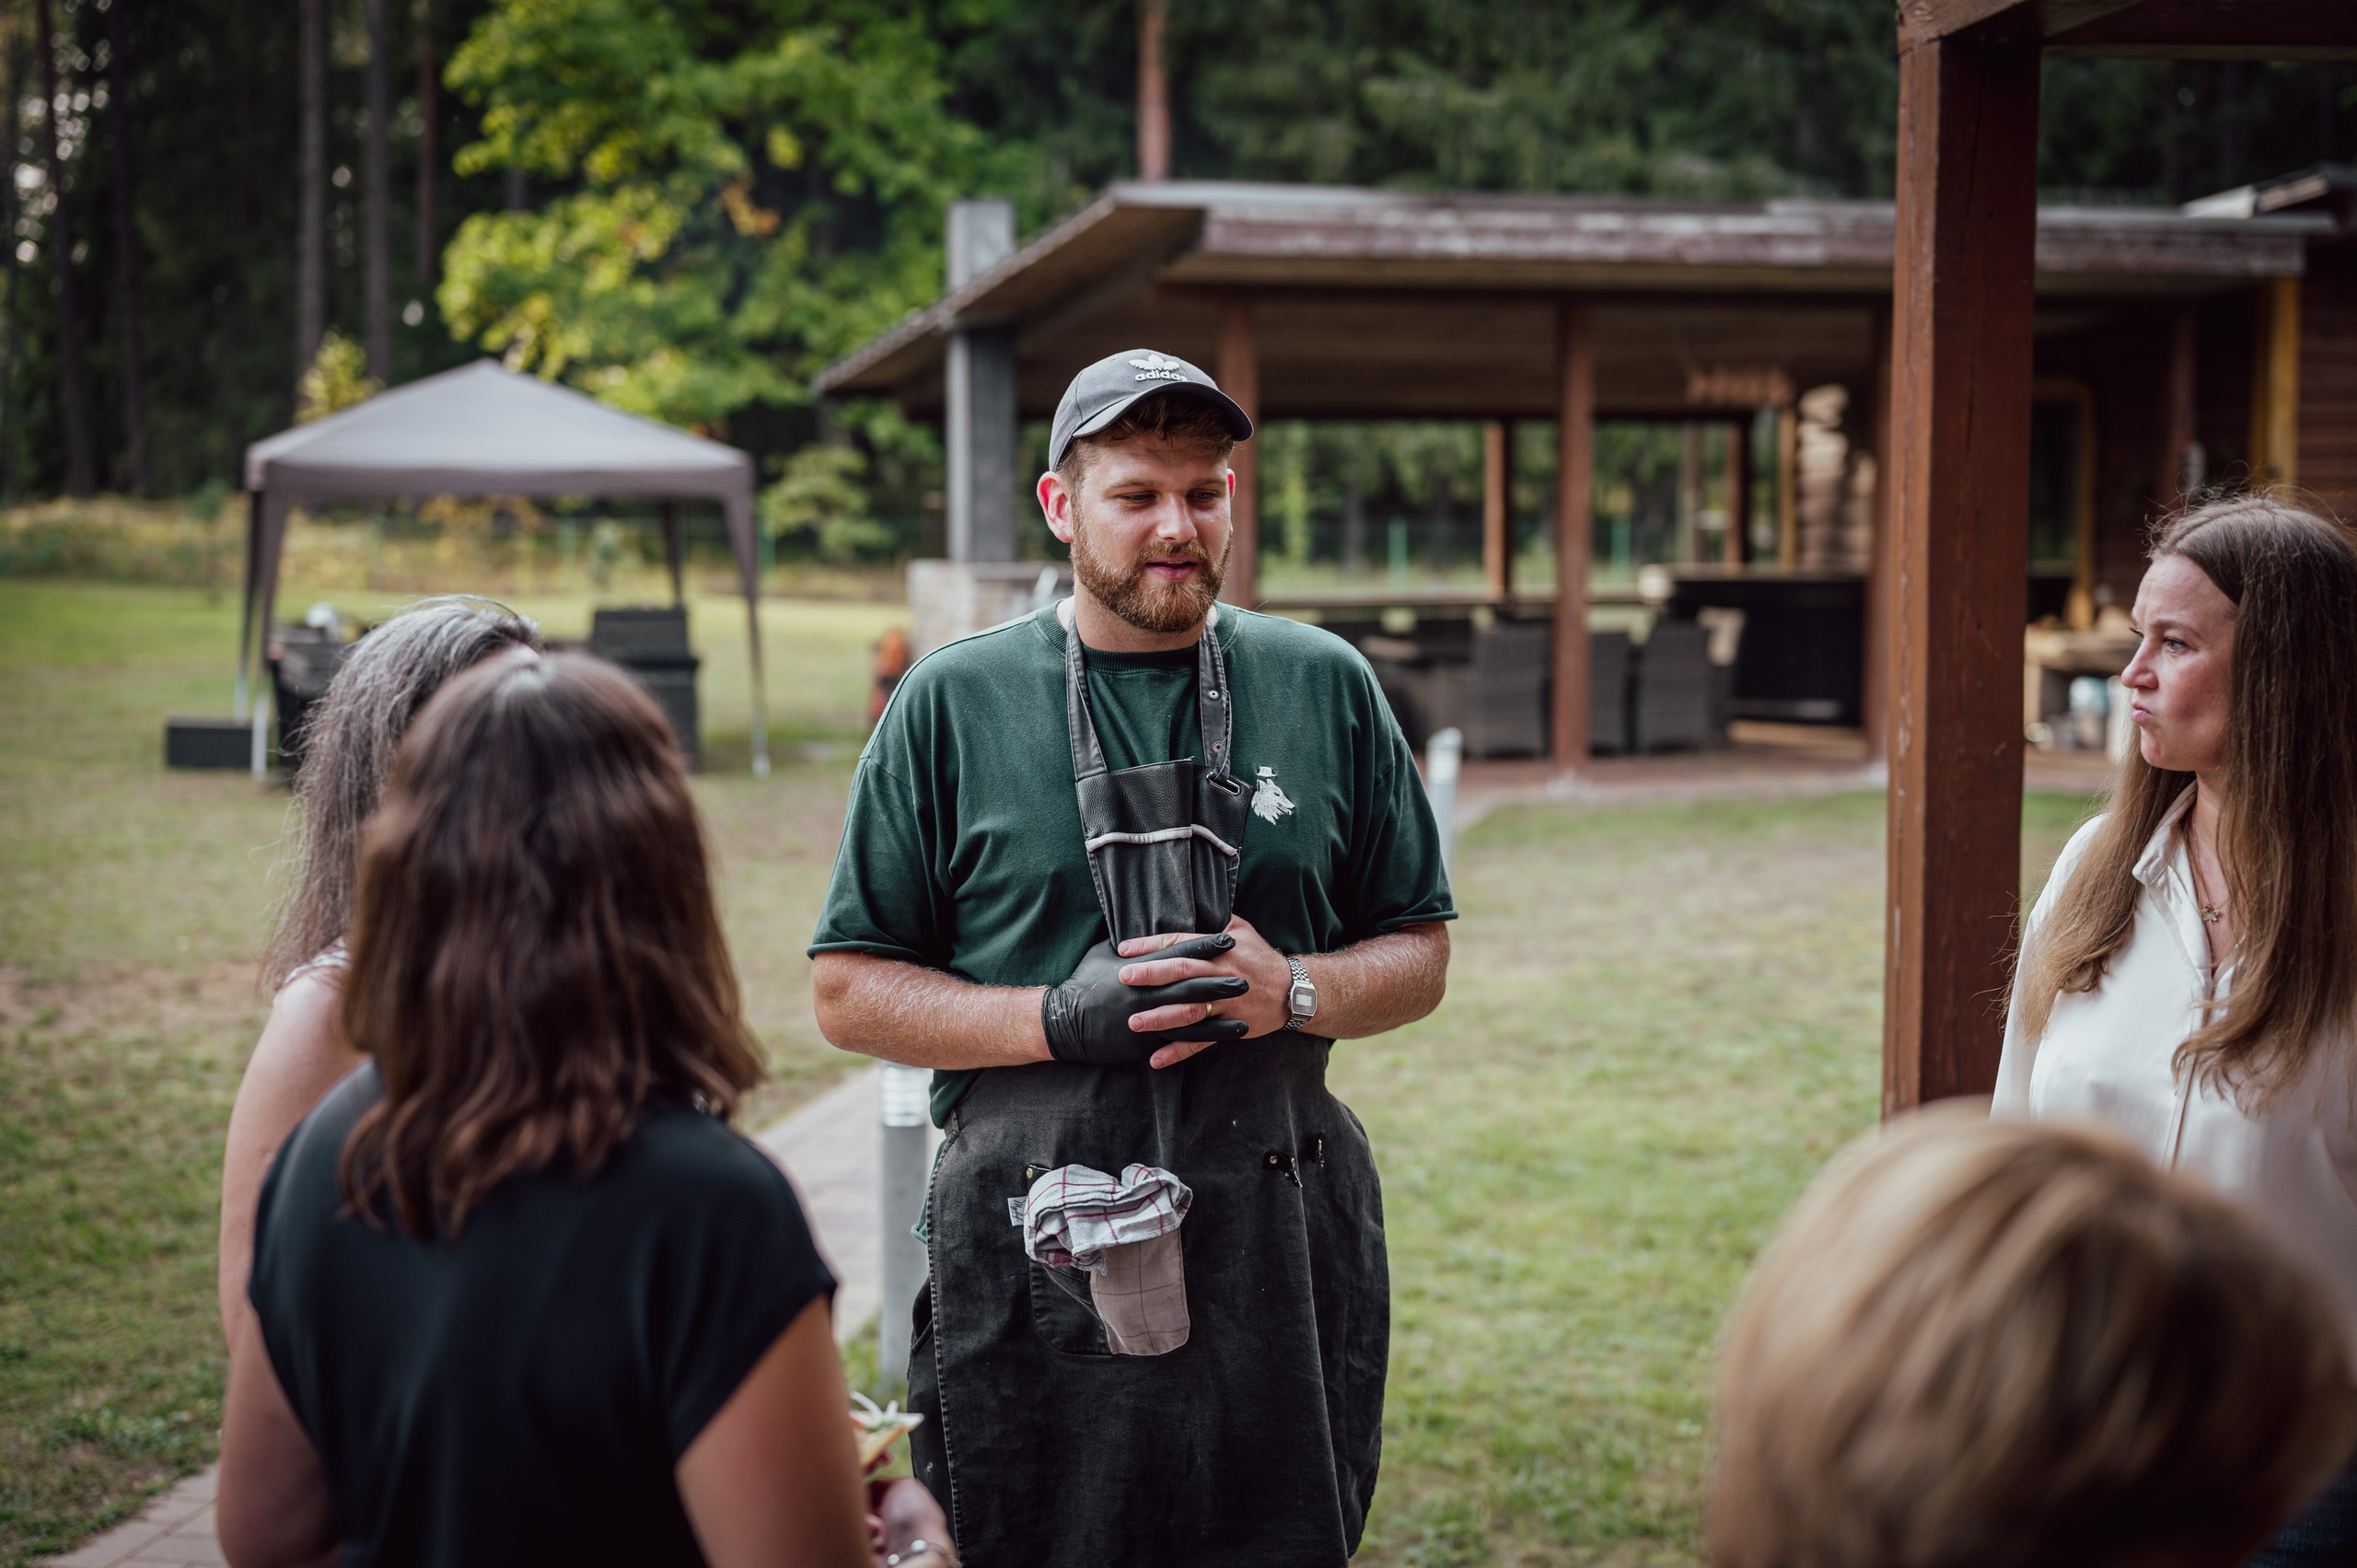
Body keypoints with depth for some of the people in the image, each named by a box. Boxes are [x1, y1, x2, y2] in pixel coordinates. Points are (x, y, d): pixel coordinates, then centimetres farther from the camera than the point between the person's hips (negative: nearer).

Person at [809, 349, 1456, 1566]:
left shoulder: (1326, 688, 6)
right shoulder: (952, 703, 1)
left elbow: (1419, 955, 10)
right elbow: (848, 993, 1)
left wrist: (1289, 992, -11)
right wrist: (1059, 1019, -14)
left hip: (1276, 1239, 2)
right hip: (1033, 1255, -1)